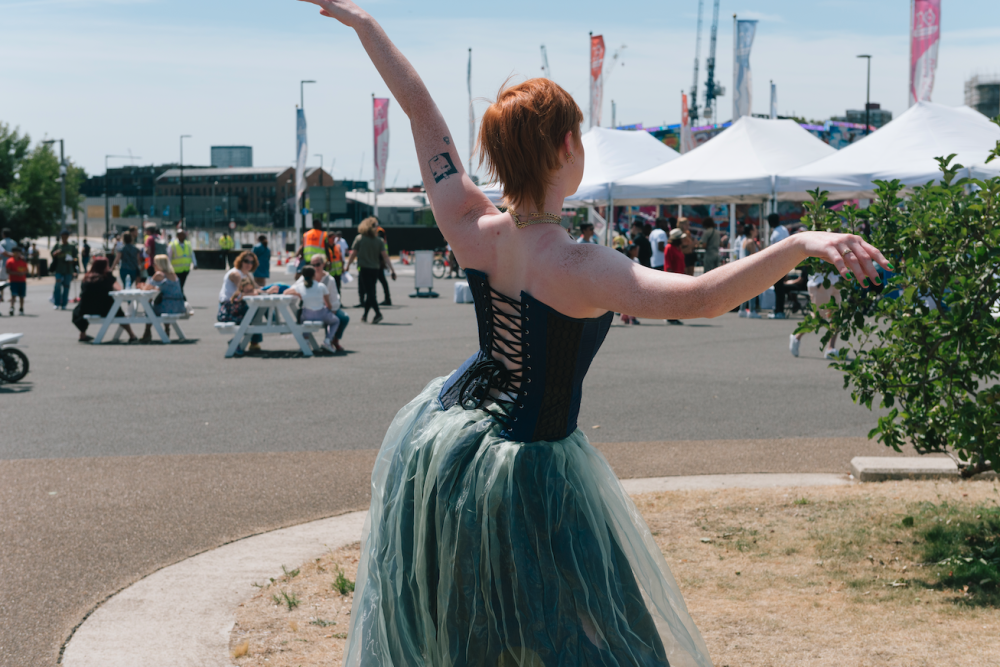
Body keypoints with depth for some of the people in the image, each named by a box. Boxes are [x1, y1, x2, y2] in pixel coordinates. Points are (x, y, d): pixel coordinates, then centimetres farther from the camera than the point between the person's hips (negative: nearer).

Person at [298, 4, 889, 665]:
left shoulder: (470, 230, -12)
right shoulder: (578, 269, -28)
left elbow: (420, 108, -2)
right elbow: (697, 297, -41)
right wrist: (801, 245, -45)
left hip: (442, 439, 6)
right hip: (530, 472, -6)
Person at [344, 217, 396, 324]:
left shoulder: (359, 238, -5)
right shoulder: (378, 240, 0)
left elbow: (353, 253, -5)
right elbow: (385, 256, -5)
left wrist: (347, 265, 8)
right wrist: (392, 270, -5)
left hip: (363, 269, -4)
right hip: (375, 269, 4)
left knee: (369, 292, -7)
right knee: (370, 292, 15)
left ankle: (378, 313, -22)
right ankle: (365, 315, 21)